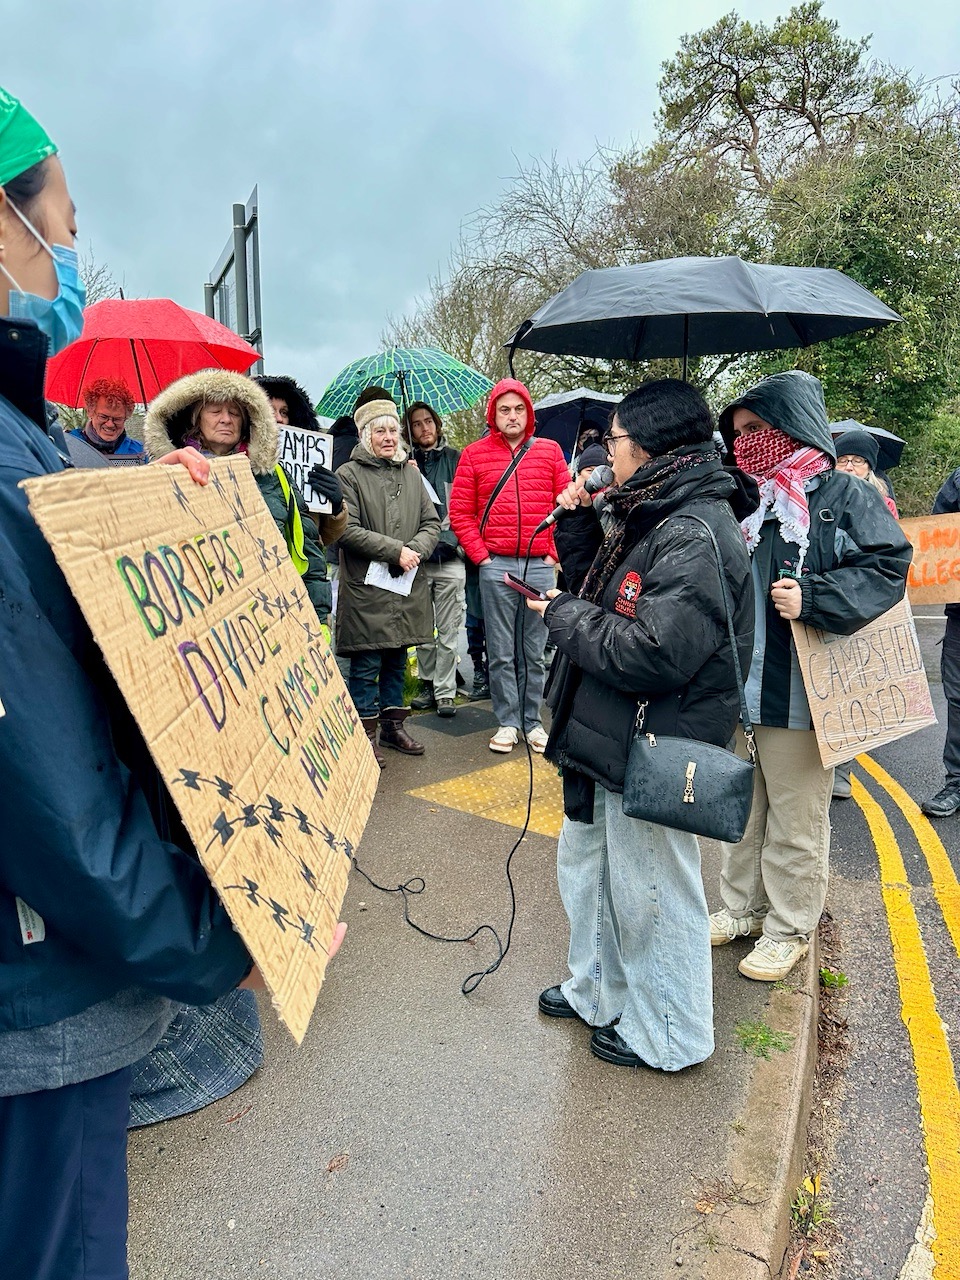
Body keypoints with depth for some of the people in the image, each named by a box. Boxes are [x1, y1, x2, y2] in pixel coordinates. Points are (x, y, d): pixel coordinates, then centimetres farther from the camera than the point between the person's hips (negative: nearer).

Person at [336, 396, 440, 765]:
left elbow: (432, 522, 12)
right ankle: (366, 734, 12)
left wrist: (416, 550, -9)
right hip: (366, 587, -5)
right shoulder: (349, 474, -4)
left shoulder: (411, 474, 14)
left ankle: (393, 726, 28)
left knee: (397, 661, 15)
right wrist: (395, 551, -16)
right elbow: (347, 530, -13)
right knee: (366, 665, 1)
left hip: (408, 587, 6)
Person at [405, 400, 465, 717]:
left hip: (450, 558, -1)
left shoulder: (455, 458, 6)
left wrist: (453, 538, -8)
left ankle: (445, 691, 9)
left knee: (448, 631, 1)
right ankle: (429, 684, 22)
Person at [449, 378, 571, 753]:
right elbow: (460, 511, 3)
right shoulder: (475, 454, 5)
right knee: (501, 652, 4)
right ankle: (507, 722, 15)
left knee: (533, 651, 8)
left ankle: (532, 721, 19)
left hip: (540, 566, 1)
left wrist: (554, 552, 1)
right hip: (496, 567, -1)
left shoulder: (550, 451, 9)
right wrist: (481, 555, -4)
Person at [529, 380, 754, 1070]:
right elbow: (597, 581, 22)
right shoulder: (646, 518, 9)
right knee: (586, 869, 24)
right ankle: (597, 992, 46)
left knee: (652, 896, 8)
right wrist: (579, 516, 4)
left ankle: (669, 1038, 31)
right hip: (611, 741, 10)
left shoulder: (696, 536, -23)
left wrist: (566, 614, -17)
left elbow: (652, 655, -31)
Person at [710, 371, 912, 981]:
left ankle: (789, 929, 27)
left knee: (795, 822, 8)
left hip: (797, 696, -6)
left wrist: (811, 599, -24)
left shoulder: (845, 497, -7)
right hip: (735, 689, 6)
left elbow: (888, 566, -14)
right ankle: (742, 908, 37)